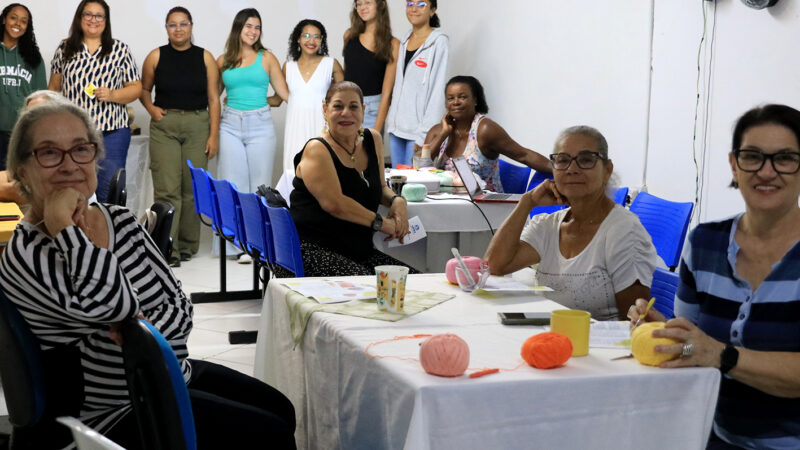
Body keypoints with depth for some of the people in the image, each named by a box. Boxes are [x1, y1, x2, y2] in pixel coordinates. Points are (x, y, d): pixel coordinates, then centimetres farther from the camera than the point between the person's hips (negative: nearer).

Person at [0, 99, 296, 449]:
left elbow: (179, 306, 0)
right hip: (115, 413, -8)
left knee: (281, 410, 15)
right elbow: (114, 306, -32)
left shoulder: (121, 220, 2)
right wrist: (64, 227, -27)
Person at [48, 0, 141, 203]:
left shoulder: (120, 49, 5)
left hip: (112, 132, -2)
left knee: (109, 192, -5)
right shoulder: (64, 49, 11)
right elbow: (53, 88, 15)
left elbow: (136, 87, 5)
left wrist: (112, 95, -13)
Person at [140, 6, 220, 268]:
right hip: (164, 126, -1)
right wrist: (151, 108, -2)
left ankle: (187, 246, 17)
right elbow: (144, 89, 18)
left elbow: (213, 99, 3)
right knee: (167, 188, -8)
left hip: (197, 126, 1)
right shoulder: (156, 57, 4)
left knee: (193, 188, 4)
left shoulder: (205, 58, 4)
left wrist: (213, 135, -2)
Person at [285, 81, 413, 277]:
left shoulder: (372, 140, 12)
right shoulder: (317, 150, -9)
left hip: (359, 251, 7)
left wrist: (397, 200, 1)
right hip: (313, 251, -7)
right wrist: (381, 223, -13)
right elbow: (334, 203, -19)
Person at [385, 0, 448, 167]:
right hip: (396, 127, 7)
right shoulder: (404, 41, 14)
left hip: (418, 129, -6)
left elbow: (438, 90, -11)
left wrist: (424, 134, -16)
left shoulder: (438, 42, -6)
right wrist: (391, 121, 12)